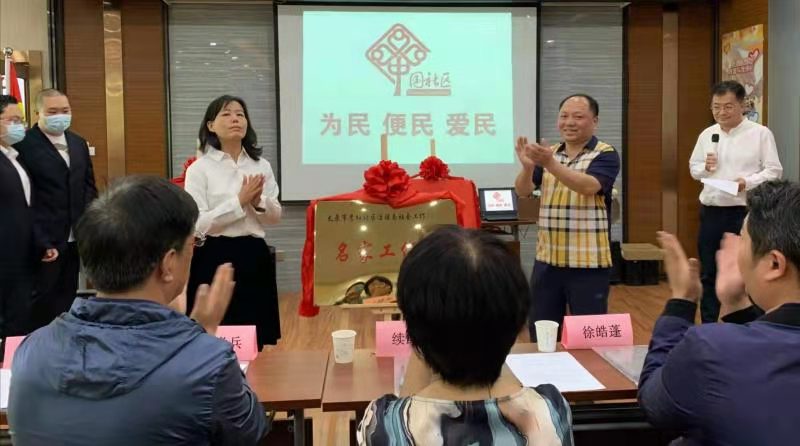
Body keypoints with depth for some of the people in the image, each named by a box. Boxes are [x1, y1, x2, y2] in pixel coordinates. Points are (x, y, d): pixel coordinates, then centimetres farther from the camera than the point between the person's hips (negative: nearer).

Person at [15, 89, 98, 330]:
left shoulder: (78, 143, 12)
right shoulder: (24, 144, -10)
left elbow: (89, 186, 16)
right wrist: (41, 242, -17)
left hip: (75, 237, 6)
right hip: (45, 240, -6)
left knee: (68, 295, 13)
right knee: (43, 299, 3)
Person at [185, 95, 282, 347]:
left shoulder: (262, 166, 7)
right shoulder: (199, 169, -5)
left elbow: (275, 218, 9)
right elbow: (198, 224, -13)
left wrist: (259, 203, -12)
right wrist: (240, 201, -17)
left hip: (255, 256, 4)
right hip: (216, 258, -4)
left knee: (255, 341, 10)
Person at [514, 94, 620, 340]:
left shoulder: (605, 154, -5)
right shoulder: (548, 153, 10)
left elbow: (589, 186, -24)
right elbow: (523, 191, 2)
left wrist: (550, 164, -34)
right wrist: (528, 166, -19)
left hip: (588, 262, -5)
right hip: (547, 259, 5)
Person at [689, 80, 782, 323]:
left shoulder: (761, 133, -4)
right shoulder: (707, 134, 9)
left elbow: (774, 171, -5)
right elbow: (693, 167, 16)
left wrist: (748, 182, -22)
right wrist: (705, 168, -6)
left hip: (745, 212, -4)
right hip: (711, 212, 4)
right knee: (708, 274, 11)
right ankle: (708, 327, 23)